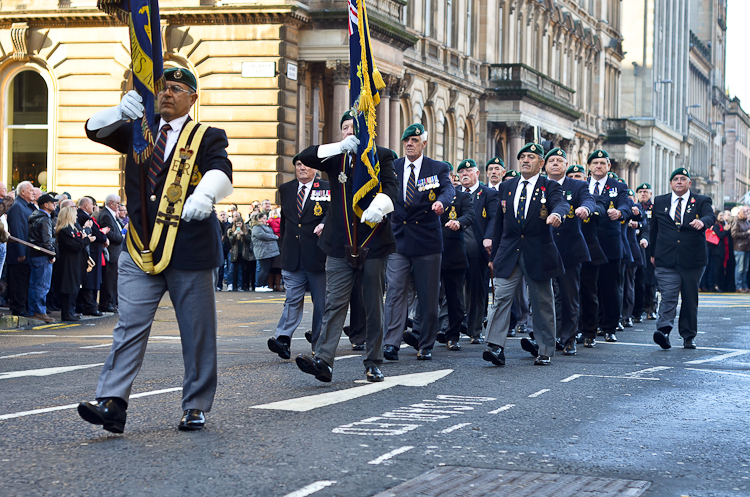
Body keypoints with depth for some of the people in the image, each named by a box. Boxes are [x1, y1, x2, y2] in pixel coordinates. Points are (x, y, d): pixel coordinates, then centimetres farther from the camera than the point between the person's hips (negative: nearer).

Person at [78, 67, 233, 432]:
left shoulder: (206, 138, 3)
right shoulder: (139, 132, 16)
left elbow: (221, 173, -16)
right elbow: (95, 129, 3)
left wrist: (204, 196, -40)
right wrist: (121, 111, -20)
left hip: (189, 252, -3)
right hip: (141, 251, 3)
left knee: (197, 333, 4)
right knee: (129, 326, -6)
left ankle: (196, 408, 15)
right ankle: (112, 404, -11)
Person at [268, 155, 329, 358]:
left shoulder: (326, 189, 2)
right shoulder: (286, 189, 14)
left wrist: (324, 224, -31)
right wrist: (284, 246, 23)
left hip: (317, 255, -2)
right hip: (292, 256, 3)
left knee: (321, 302, 4)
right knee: (292, 299, -5)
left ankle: (319, 342, 14)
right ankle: (283, 339, -14)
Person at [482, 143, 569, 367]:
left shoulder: (550, 187, 2)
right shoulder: (506, 187, 12)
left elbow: (561, 204, -19)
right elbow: (499, 222, 15)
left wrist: (556, 213, -44)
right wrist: (494, 254, 13)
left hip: (538, 254, -2)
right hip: (509, 253, 2)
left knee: (542, 302, 5)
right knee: (501, 297, -9)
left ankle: (545, 351, 14)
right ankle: (496, 347, -14)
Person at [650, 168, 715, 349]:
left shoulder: (701, 202, 7)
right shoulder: (660, 202, 14)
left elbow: (710, 217, -14)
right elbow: (654, 229, 19)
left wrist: (702, 222, -37)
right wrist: (652, 253, 18)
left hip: (692, 260, 0)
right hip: (666, 260, 0)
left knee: (690, 299, 7)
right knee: (668, 296, -14)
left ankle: (688, 336, 16)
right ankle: (663, 330, -27)